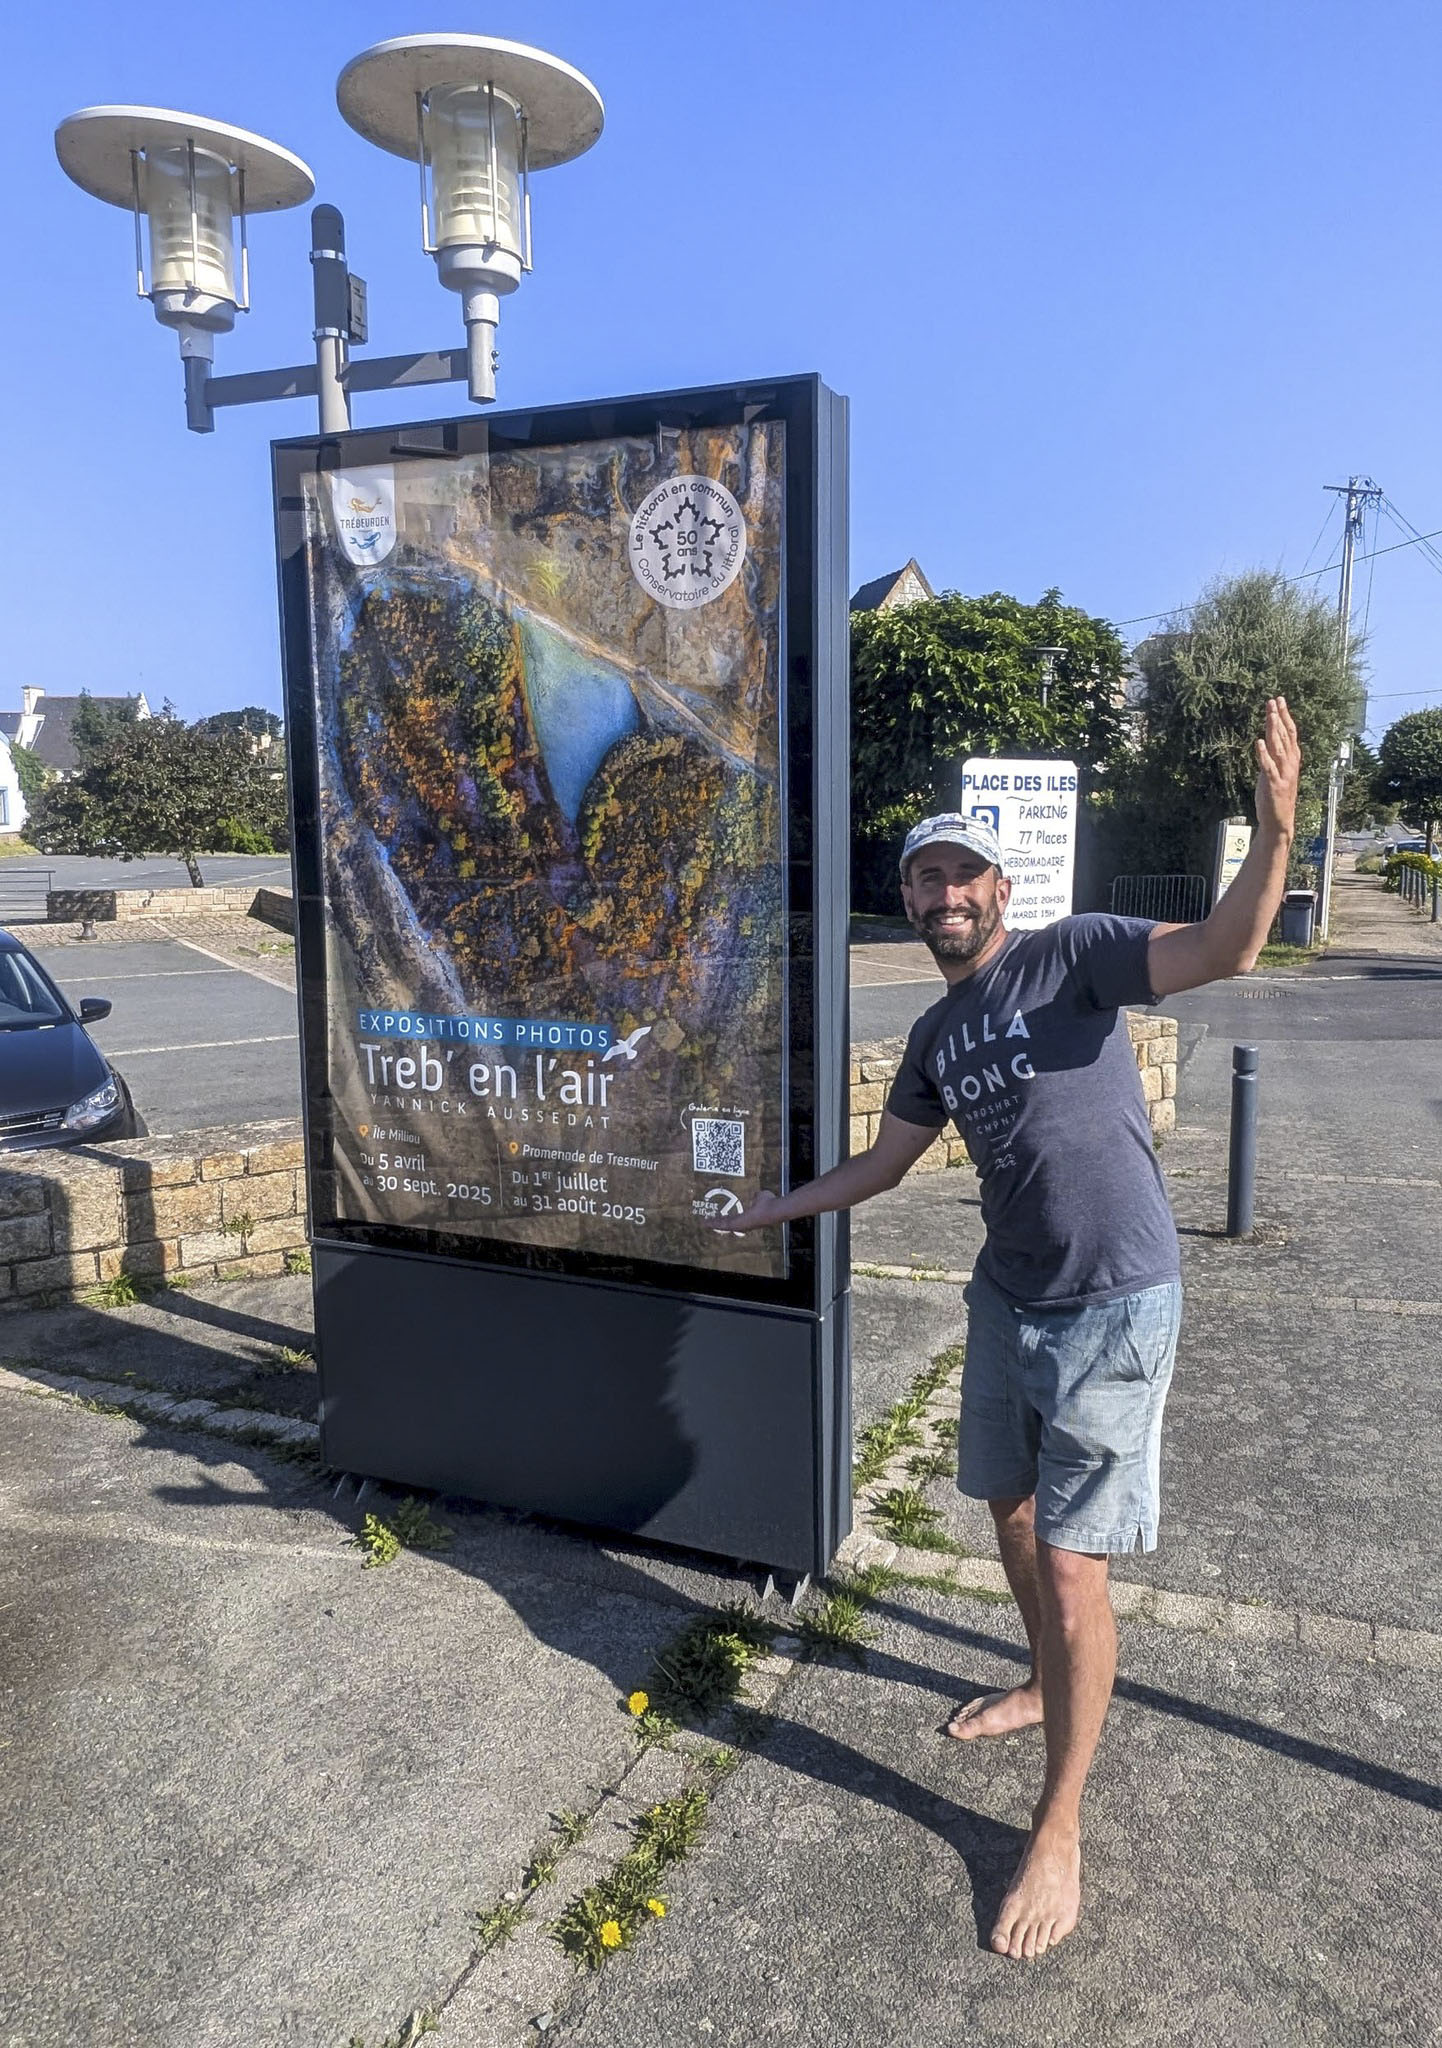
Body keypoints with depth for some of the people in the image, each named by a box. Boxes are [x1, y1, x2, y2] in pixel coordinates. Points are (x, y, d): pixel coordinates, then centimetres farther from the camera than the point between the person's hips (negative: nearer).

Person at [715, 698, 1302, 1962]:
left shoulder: (1072, 954, -11)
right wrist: (779, 1208, 27)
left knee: (1071, 1567, -3)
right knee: (1012, 1510, 22)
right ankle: (1051, 1685, 51)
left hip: (1113, 1307, -7)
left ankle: (1060, 1832, 16)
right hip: (1007, 1297, 7)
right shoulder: (936, 1036, 9)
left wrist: (1276, 829, -42)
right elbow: (883, 1164, 21)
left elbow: (1227, 950, -26)